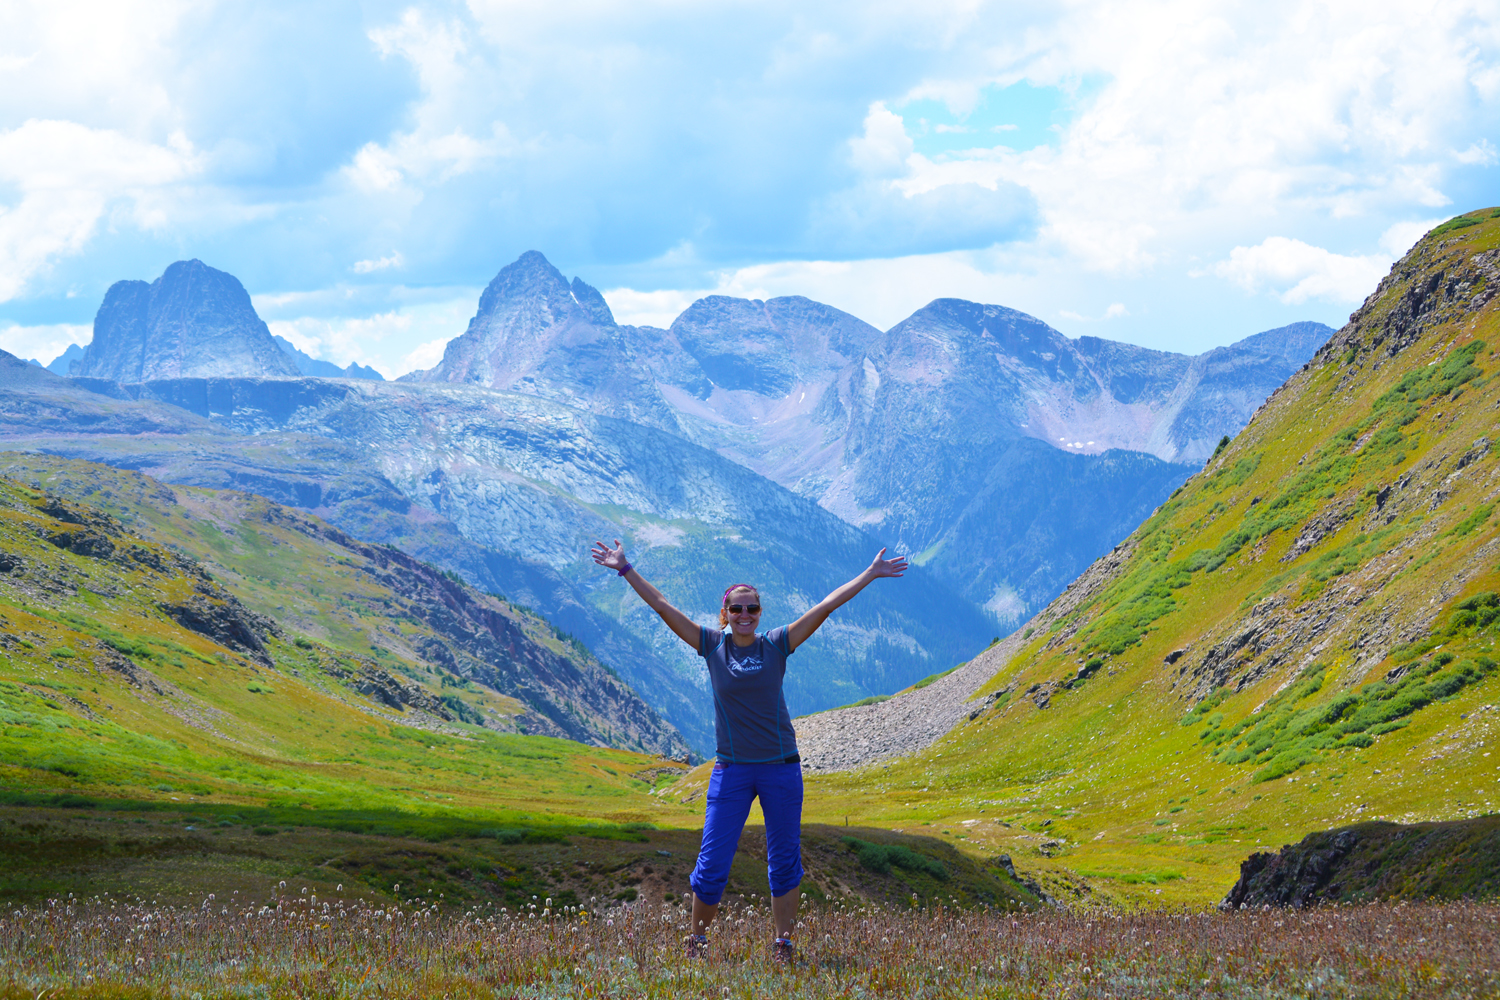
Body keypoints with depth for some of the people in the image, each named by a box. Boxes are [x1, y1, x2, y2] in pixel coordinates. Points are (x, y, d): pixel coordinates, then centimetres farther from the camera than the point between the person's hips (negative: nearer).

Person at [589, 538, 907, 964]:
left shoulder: (776, 645, 0)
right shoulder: (712, 645, 1)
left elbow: (825, 607, -1)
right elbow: (663, 607, 1)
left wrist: (871, 575, -2)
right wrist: (625, 569, -1)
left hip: (781, 768, 0)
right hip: (732, 770, 0)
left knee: (784, 861, 6)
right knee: (712, 864, -1)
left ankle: (782, 945, 17)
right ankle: (697, 941, 17)